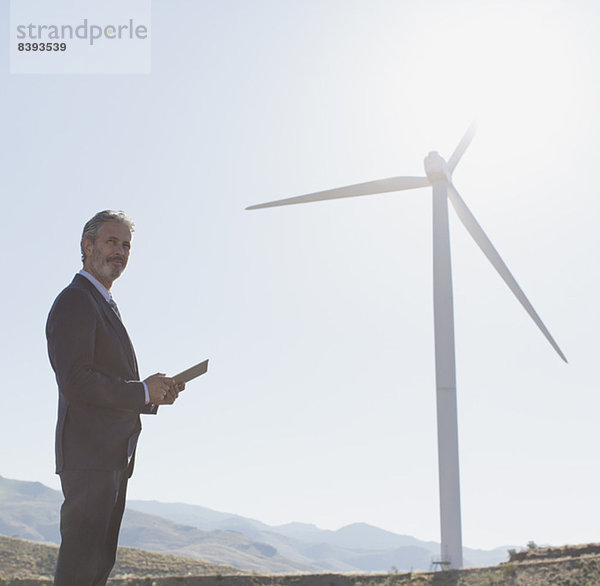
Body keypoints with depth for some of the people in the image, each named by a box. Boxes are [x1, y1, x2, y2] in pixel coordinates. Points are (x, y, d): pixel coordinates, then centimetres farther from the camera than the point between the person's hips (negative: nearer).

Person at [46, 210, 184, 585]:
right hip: (88, 456, -10)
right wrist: (143, 391, -13)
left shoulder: (105, 307, 22)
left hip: (113, 458, 10)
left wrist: (155, 395, 6)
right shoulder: (75, 302, -10)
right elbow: (75, 381, -21)